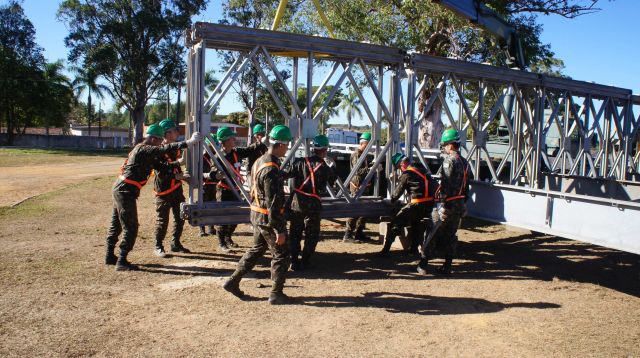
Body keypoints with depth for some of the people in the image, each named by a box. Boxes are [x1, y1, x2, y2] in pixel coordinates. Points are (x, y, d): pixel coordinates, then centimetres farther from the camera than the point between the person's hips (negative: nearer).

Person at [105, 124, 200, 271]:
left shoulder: (143, 151, 14)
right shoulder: (144, 149, -15)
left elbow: (159, 165, 14)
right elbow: (164, 149, -27)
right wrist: (188, 143, -30)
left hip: (119, 189, 10)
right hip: (126, 191, -10)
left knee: (116, 225, 18)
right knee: (130, 228, -6)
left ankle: (110, 256, 30)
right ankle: (122, 262, -2)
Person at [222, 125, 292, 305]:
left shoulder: (260, 161, 6)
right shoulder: (271, 170, -25)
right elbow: (273, 204, -25)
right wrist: (279, 230, -21)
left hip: (257, 215, 9)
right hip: (268, 218, -9)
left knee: (257, 250, 23)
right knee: (280, 255, 6)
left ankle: (233, 282, 27)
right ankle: (276, 294, 16)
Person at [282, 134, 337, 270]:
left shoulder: (300, 162, -3)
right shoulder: (326, 169, -5)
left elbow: (284, 174, -4)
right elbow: (335, 182, 9)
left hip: (297, 203, 2)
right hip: (313, 205, -2)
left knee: (295, 232, 15)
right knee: (311, 234, 14)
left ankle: (294, 261, 16)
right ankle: (305, 261, 16)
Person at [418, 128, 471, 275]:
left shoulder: (449, 160, -14)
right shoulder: (465, 163, 13)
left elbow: (445, 184, -21)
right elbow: (466, 187, 18)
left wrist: (442, 204, -22)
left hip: (447, 204, -7)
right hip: (460, 205, 8)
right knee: (451, 235, 13)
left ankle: (423, 264, 5)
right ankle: (447, 266, 17)